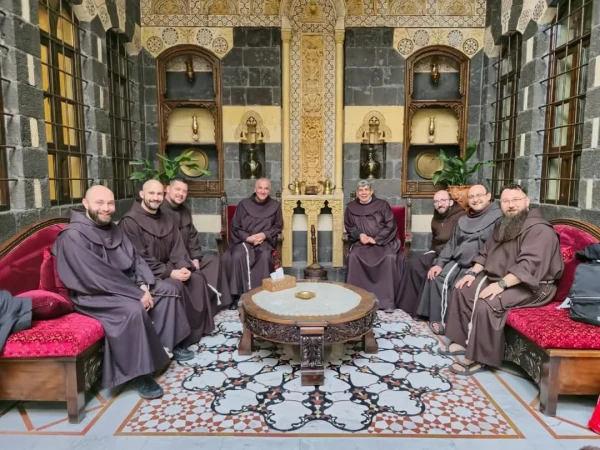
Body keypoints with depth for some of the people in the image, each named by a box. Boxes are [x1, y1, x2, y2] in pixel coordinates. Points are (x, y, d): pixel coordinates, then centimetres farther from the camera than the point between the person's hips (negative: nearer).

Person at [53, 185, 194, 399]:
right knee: (134, 310, -34)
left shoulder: (113, 229, 7)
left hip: (125, 285, 9)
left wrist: (144, 286, -12)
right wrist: (137, 294, -25)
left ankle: (169, 343, 15)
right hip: (94, 294, -9)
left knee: (169, 290, 4)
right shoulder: (73, 236, -19)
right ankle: (139, 373, -20)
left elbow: (135, 259, 6)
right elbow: (97, 277, -26)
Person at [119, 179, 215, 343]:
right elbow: (139, 258, -20)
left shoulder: (166, 220, 11)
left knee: (197, 278, -7)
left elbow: (178, 247, 6)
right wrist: (170, 273, -24)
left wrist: (183, 267, -14)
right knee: (176, 286, -27)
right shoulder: (130, 221, -14)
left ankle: (198, 328, 3)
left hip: (168, 267, 8)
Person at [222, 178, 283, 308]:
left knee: (264, 256, -33)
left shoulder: (275, 206, 8)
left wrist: (264, 235, -8)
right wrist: (248, 237, -13)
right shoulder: (244, 204, 5)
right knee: (238, 256, -32)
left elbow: (278, 226, 11)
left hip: (265, 240, 1)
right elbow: (235, 227, 5)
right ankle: (238, 294, -24)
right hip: (244, 240, 0)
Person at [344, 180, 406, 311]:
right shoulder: (351, 207, 8)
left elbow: (391, 226, -3)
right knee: (353, 257, -28)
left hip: (384, 242, -2)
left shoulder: (382, 205, 0)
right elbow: (349, 227, 14)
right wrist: (359, 234, -7)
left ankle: (387, 300, -23)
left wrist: (375, 239, -14)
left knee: (390, 257, -32)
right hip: (362, 243, 2)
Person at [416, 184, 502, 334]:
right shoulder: (463, 220, 19)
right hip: (458, 262, 7)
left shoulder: (498, 217, -6)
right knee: (436, 278, -12)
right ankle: (437, 320, -5)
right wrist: (439, 263, 6)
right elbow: (452, 244, 20)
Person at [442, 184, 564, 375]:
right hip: (498, 279, 10)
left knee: (486, 304, -31)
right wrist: (473, 273, 2)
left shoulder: (540, 229, -18)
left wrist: (501, 284, -36)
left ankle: (479, 358, -18)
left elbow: (529, 265, -30)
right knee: (463, 290, 4)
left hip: (531, 286, -10)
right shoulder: (503, 226, 14)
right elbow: (485, 254, 18)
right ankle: (463, 341, 9)